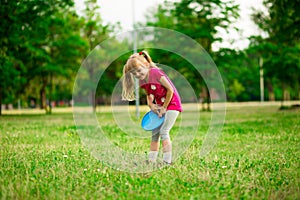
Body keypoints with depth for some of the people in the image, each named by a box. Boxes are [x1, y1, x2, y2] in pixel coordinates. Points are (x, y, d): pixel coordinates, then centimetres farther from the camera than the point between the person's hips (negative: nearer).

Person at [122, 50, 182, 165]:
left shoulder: (155, 73, -22)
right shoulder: (142, 82, 1)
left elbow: (170, 89, -20)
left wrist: (164, 108, -14)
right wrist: (151, 105, -8)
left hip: (172, 104, -8)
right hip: (160, 106, 8)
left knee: (163, 132, -14)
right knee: (155, 133, 6)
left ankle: (167, 161, -12)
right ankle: (151, 160, 9)